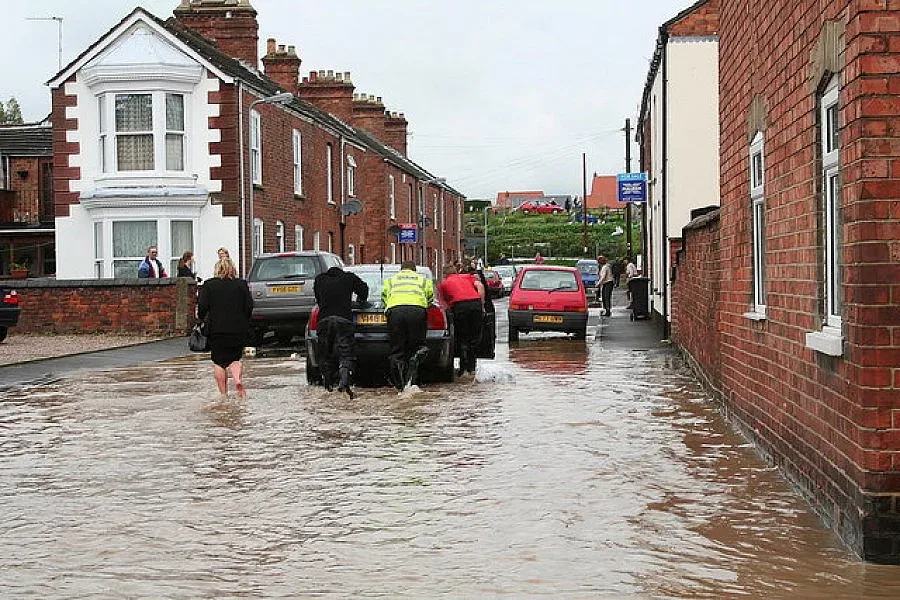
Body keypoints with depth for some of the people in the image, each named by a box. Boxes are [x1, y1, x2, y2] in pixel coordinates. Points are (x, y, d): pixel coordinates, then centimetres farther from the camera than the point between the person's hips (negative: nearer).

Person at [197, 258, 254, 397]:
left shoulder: (208, 285, 1)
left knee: (218, 362, 7)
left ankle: (223, 393, 5)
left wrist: (201, 316, 14)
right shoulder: (241, 284, 5)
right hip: (239, 329, 2)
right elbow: (249, 306, 2)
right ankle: (237, 379, -18)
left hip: (217, 329, -2)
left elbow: (202, 306, -6)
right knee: (234, 358, 11)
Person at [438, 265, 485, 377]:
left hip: (460, 305, -2)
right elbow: (480, 286, 10)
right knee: (474, 337, 13)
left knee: (462, 338, 8)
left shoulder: (443, 283, 25)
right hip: (476, 303, 2)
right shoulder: (467, 276, 29)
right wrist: (482, 305, 8)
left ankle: (463, 368, 2)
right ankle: (471, 368, 15)